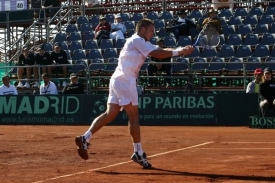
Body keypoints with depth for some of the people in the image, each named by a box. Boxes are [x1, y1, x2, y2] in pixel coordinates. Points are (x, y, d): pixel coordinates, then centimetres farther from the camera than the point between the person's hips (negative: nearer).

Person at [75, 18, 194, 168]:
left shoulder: (139, 42, 23)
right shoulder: (138, 40, -6)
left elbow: (158, 50, 14)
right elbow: (158, 54, -16)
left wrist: (180, 50, 3)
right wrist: (178, 52, -10)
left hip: (117, 81, 10)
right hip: (125, 81, -10)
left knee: (110, 114, 5)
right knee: (133, 115, -6)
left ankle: (85, 138, -3)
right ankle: (138, 153, -4)